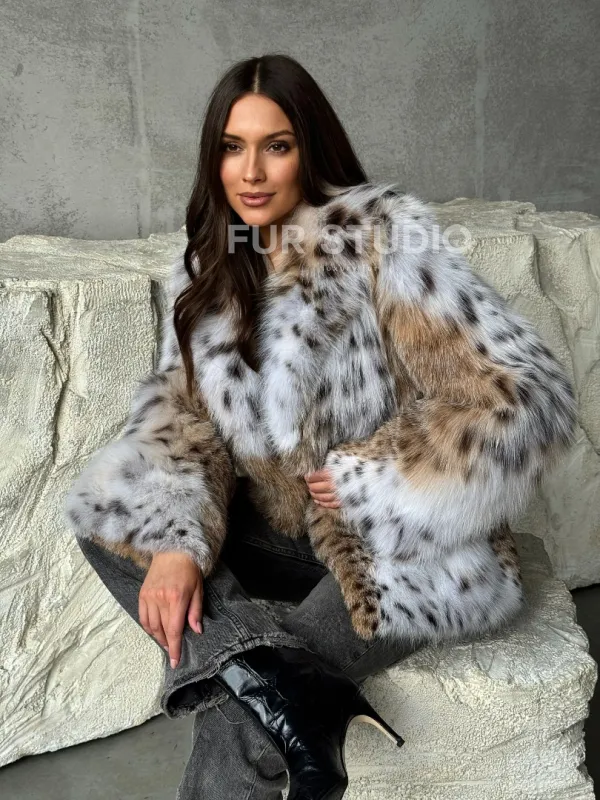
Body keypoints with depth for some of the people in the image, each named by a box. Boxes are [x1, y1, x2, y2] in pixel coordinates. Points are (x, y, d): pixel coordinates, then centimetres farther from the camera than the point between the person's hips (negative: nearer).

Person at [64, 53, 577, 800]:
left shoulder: (382, 241, -16)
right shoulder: (209, 264, 2)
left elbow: (530, 398, -21)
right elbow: (178, 407, -2)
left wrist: (366, 483, -20)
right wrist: (176, 541, -20)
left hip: (398, 549, -6)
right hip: (280, 532, 7)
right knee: (101, 512, -12)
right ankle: (278, 681, -24)